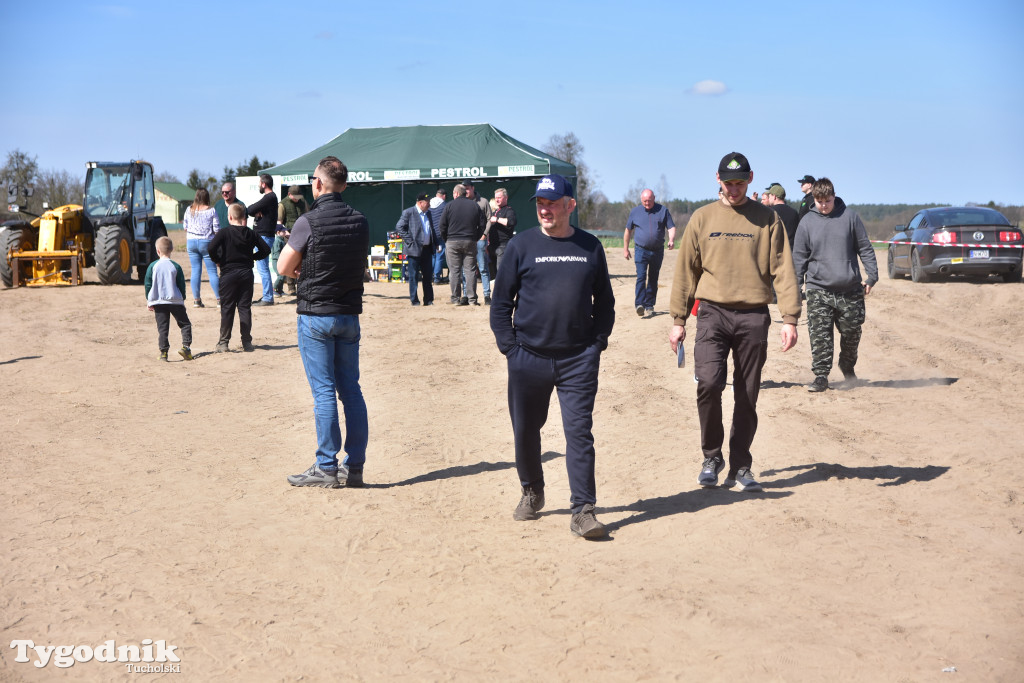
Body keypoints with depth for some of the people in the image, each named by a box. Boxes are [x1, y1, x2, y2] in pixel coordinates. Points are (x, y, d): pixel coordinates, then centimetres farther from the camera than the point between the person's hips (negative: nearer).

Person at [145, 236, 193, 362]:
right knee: (185, 324, 8)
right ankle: (186, 346, -9)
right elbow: (181, 285, 3)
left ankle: (163, 352, -3)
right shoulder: (176, 267, -2)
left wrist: (149, 301, 14)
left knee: (162, 328, 4)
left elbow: (148, 285, 3)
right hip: (175, 300, -1)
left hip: (157, 301, 1)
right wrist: (182, 299, 16)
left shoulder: (152, 266, -1)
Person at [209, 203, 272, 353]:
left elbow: (211, 248, -19)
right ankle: (247, 342, 6)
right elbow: (265, 249, 4)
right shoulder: (250, 234, 3)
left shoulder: (224, 232, -8)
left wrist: (218, 260, -2)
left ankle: (223, 342, 2)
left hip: (228, 274, -3)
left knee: (227, 308, 2)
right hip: (246, 273, 3)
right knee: (245, 307, 7)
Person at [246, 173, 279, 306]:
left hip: (264, 236, -11)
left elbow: (250, 210, -19)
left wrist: (254, 211, 2)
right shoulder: (271, 197, 18)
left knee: (262, 268, -9)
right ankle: (267, 296, 20)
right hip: (263, 236, 11)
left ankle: (268, 298, -8)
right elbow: (252, 211, 12)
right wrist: (257, 212, -9)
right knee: (263, 268, 15)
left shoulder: (269, 198, -15)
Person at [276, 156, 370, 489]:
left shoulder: (309, 221, -14)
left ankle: (326, 468, 2)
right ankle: (354, 466, 12)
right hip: (350, 313, 5)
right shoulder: (360, 221, 4)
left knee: (324, 392, -2)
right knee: (351, 390, 9)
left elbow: (284, 267, -8)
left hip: (316, 314, -5)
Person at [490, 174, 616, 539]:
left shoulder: (591, 247, 7)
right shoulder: (522, 245, 3)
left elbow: (604, 301, 13)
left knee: (579, 431, -5)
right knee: (525, 431, 11)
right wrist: (510, 348, -3)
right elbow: (501, 302, 4)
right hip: (528, 357, 1)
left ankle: (583, 511, -3)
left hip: (579, 359, 0)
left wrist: (598, 343, 2)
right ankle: (532, 492, 33)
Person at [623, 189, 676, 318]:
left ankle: (649, 305, 16)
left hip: (658, 250, 1)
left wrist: (671, 240, -18)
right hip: (641, 250, -1)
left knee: (653, 279, 7)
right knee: (641, 276, -17)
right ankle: (639, 304, -24)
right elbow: (628, 230, 16)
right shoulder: (635, 211, 7)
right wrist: (625, 248, 16)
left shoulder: (663, 210, 5)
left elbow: (671, 227, 2)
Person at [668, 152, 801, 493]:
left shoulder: (768, 219, 6)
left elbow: (783, 270, 2)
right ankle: (711, 458, 3)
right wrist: (678, 319, 7)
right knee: (708, 382, -17)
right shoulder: (702, 218, 9)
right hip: (713, 312, 0)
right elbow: (685, 270, 11)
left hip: (753, 316, 0)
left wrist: (790, 318, -8)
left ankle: (740, 467, 16)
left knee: (747, 397, 4)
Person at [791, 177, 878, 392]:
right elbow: (799, 257, 8)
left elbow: (865, 248, 7)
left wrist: (871, 276, 1)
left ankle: (847, 366, 35)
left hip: (850, 289, 1)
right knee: (820, 335, -8)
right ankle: (821, 376, 0)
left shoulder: (850, 216, 2)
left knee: (852, 332, 10)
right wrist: (795, 286, 5)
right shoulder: (807, 222, 3)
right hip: (818, 289, -1)